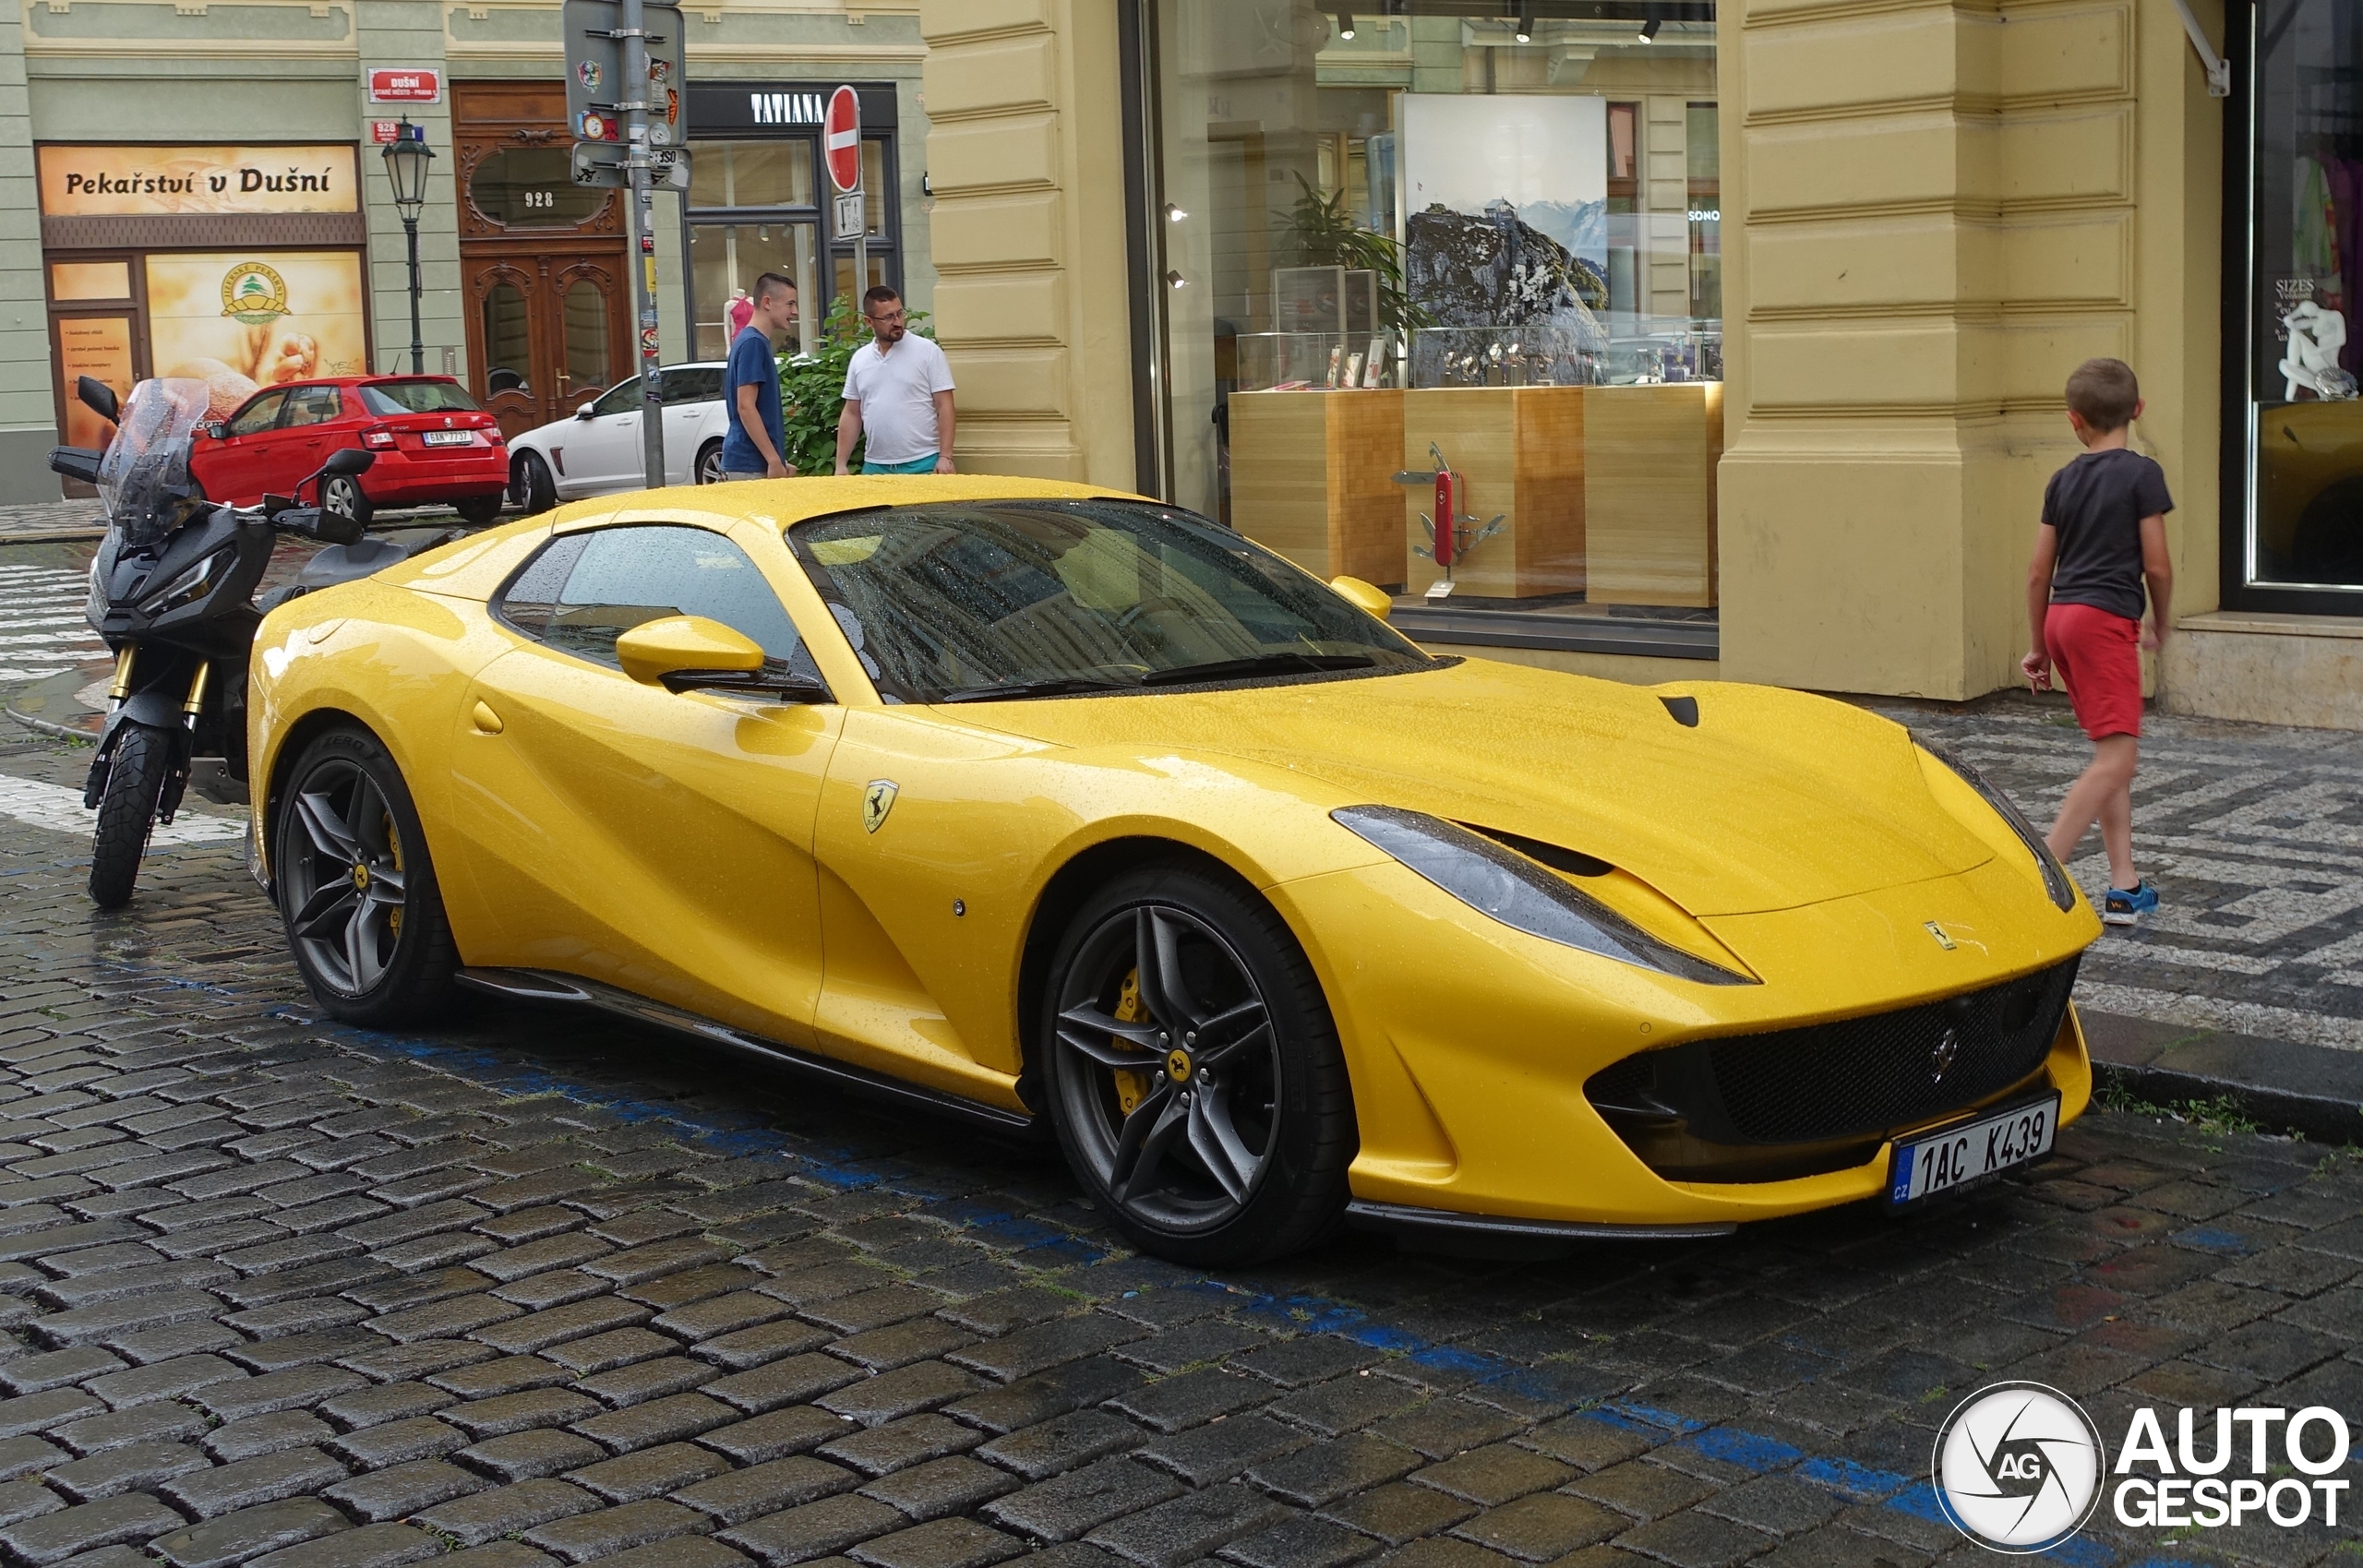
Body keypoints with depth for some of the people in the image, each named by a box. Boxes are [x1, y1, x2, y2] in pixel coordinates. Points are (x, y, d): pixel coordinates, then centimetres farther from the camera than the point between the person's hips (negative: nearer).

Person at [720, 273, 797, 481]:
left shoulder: (757, 342, 16)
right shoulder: (752, 343, -13)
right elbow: (745, 407, -19)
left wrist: (780, 461, 20)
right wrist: (774, 460, -19)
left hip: (757, 463, 9)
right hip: (750, 466, -9)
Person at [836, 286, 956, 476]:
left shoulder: (928, 351, -2)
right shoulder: (859, 359, 10)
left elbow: (944, 406, -4)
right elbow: (852, 414, 14)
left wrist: (945, 457, -12)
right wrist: (841, 464, 8)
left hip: (922, 464, -4)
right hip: (875, 466, 4)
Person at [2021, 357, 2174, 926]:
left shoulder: (2062, 481, 11)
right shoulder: (2141, 474, -5)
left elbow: (2038, 572, 13)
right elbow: (2156, 565, -6)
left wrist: (2039, 646, 22)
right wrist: (2160, 626, 12)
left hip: (2063, 616, 7)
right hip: (2106, 619, -7)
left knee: (2115, 752, 13)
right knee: (2117, 757, -9)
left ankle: (2124, 886, 11)